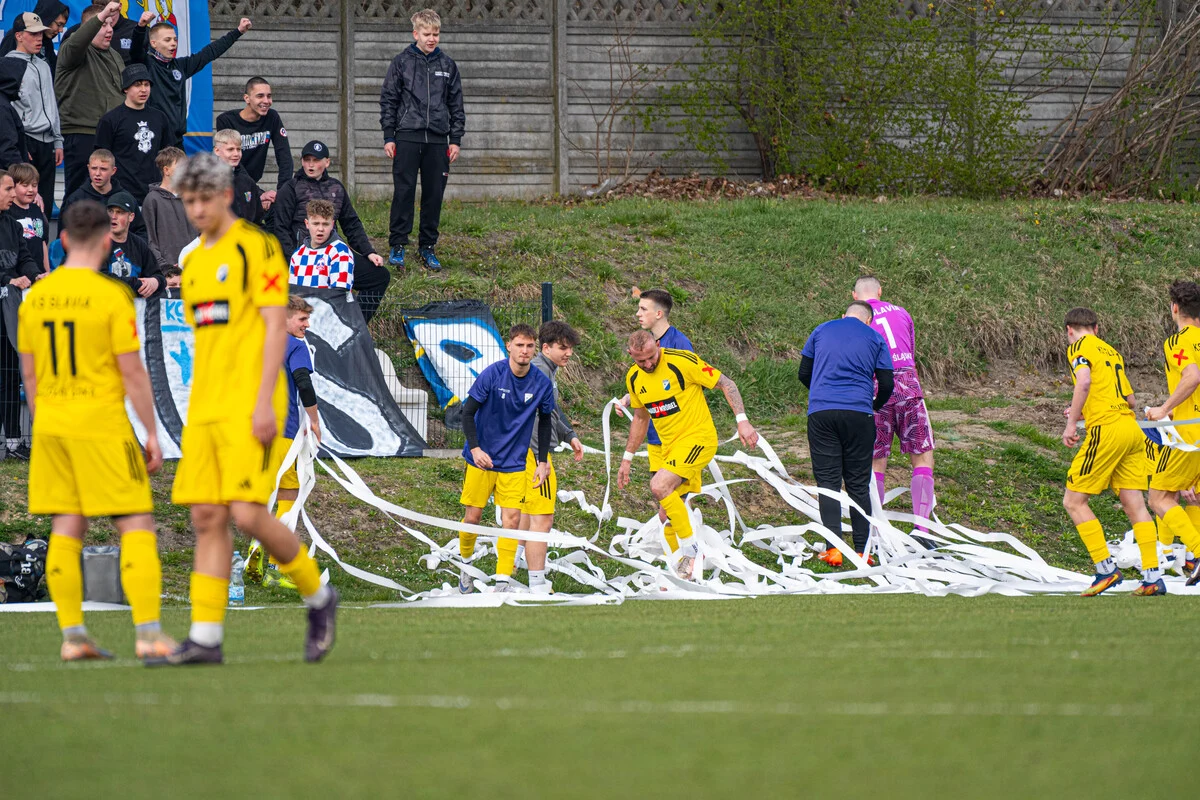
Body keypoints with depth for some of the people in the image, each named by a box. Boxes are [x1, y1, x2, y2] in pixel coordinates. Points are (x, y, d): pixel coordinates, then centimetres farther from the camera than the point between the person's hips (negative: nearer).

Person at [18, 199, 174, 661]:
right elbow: (132, 372, -11)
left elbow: (30, 375, 12)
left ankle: (72, 636, 4)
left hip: (51, 430, 6)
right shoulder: (112, 298, -11)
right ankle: (148, 633, -10)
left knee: (66, 531, 7)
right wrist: (152, 435, -5)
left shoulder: (35, 298, 6)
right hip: (103, 426, -6)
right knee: (137, 527, -2)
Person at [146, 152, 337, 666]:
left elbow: (276, 327, -11)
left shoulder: (256, 247, -6)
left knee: (247, 513, -15)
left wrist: (264, 403, -18)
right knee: (206, 519, 1)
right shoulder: (193, 262, 18)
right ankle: (205, 638, 0)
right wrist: (195, 418, 21)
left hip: (250, 407, -8)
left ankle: (317, 597, 7)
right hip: (205, 408, 8)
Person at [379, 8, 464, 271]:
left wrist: (456, 139, 7)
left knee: (434, 195, 3)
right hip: (407, 138, -2)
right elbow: (388, 100, 3)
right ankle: (397, 246, 0)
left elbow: (456, 104, 13)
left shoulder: (447, 65, 10)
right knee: (403, 192, -5)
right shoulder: (401, 62, 2)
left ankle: (428, 247, 11)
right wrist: (388, 137, -2)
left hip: (437, 140, 3)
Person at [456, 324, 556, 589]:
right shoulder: (492, 375, -13)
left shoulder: (542, 383, -4)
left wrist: (542, 461, 7)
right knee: (472, 517, 2)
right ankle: (465, 566, 26)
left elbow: (545, 421, 10)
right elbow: (468, 413, -8)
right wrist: (475, 448, -19)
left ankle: (503, 581, -3)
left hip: (514, 463, 2)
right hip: (482, 458, -2)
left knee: (511, 520, -7)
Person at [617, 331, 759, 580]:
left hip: (698, 438, -7)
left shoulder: (682, 362, -15)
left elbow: (726, 384, -9)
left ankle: (691, 549, -15)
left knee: (659, 485, -26)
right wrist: (627, 459, 22)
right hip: (670, 446, 7)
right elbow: (640, 418, 22)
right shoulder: (634, 378, 5)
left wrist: (742, 420, -19)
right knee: (668, 516, 5)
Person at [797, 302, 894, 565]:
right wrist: (875, 406, 26)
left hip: (821, 412, 0)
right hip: (859, 414, 0)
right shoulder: (874, 338, 9)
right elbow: (886, 383, 6)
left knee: (828, 481, 0)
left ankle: (833, 550, -10)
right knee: (858, 484, 6)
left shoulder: (821, 331, 14)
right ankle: (862, 550, 5)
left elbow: (804, 374, 16)